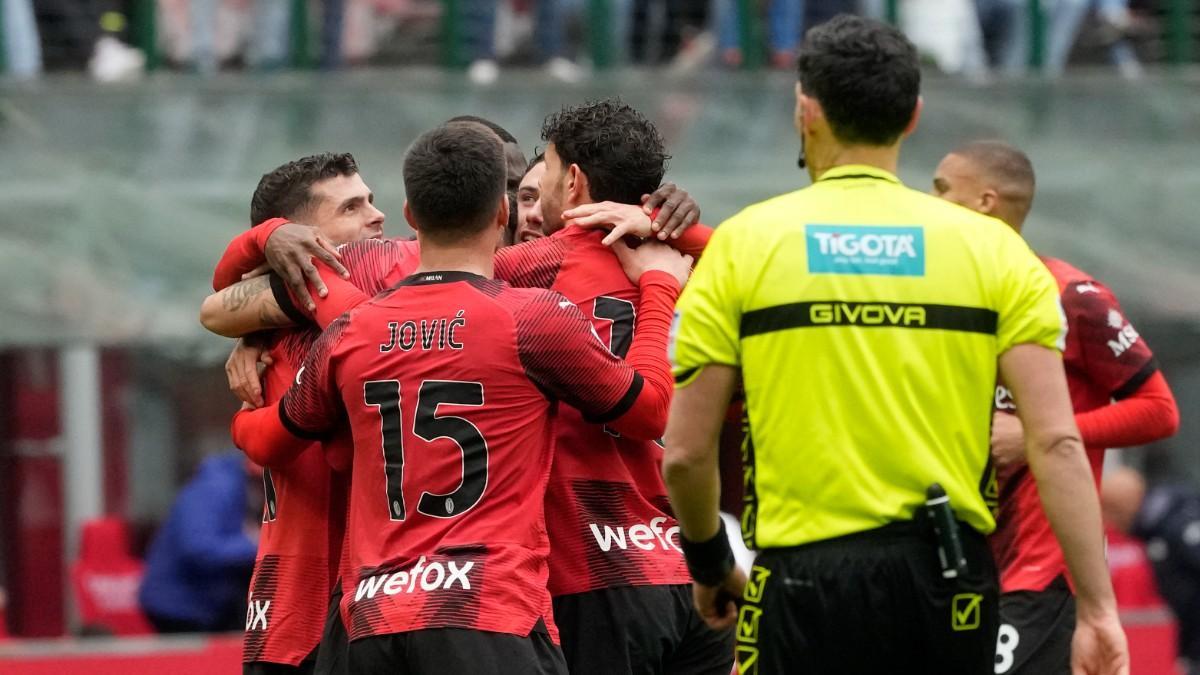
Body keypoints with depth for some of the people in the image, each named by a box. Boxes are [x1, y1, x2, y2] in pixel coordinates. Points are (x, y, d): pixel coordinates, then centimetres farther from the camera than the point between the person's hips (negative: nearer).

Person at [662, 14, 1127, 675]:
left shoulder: (744, 243, 1)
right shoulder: (992, 247, 4)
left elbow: (685, 452, 0)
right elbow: (1056, 442, -5)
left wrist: (710, 564, 18)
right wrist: (1097, 610, -4)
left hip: (805, 582, -2)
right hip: (948, 586, 2)